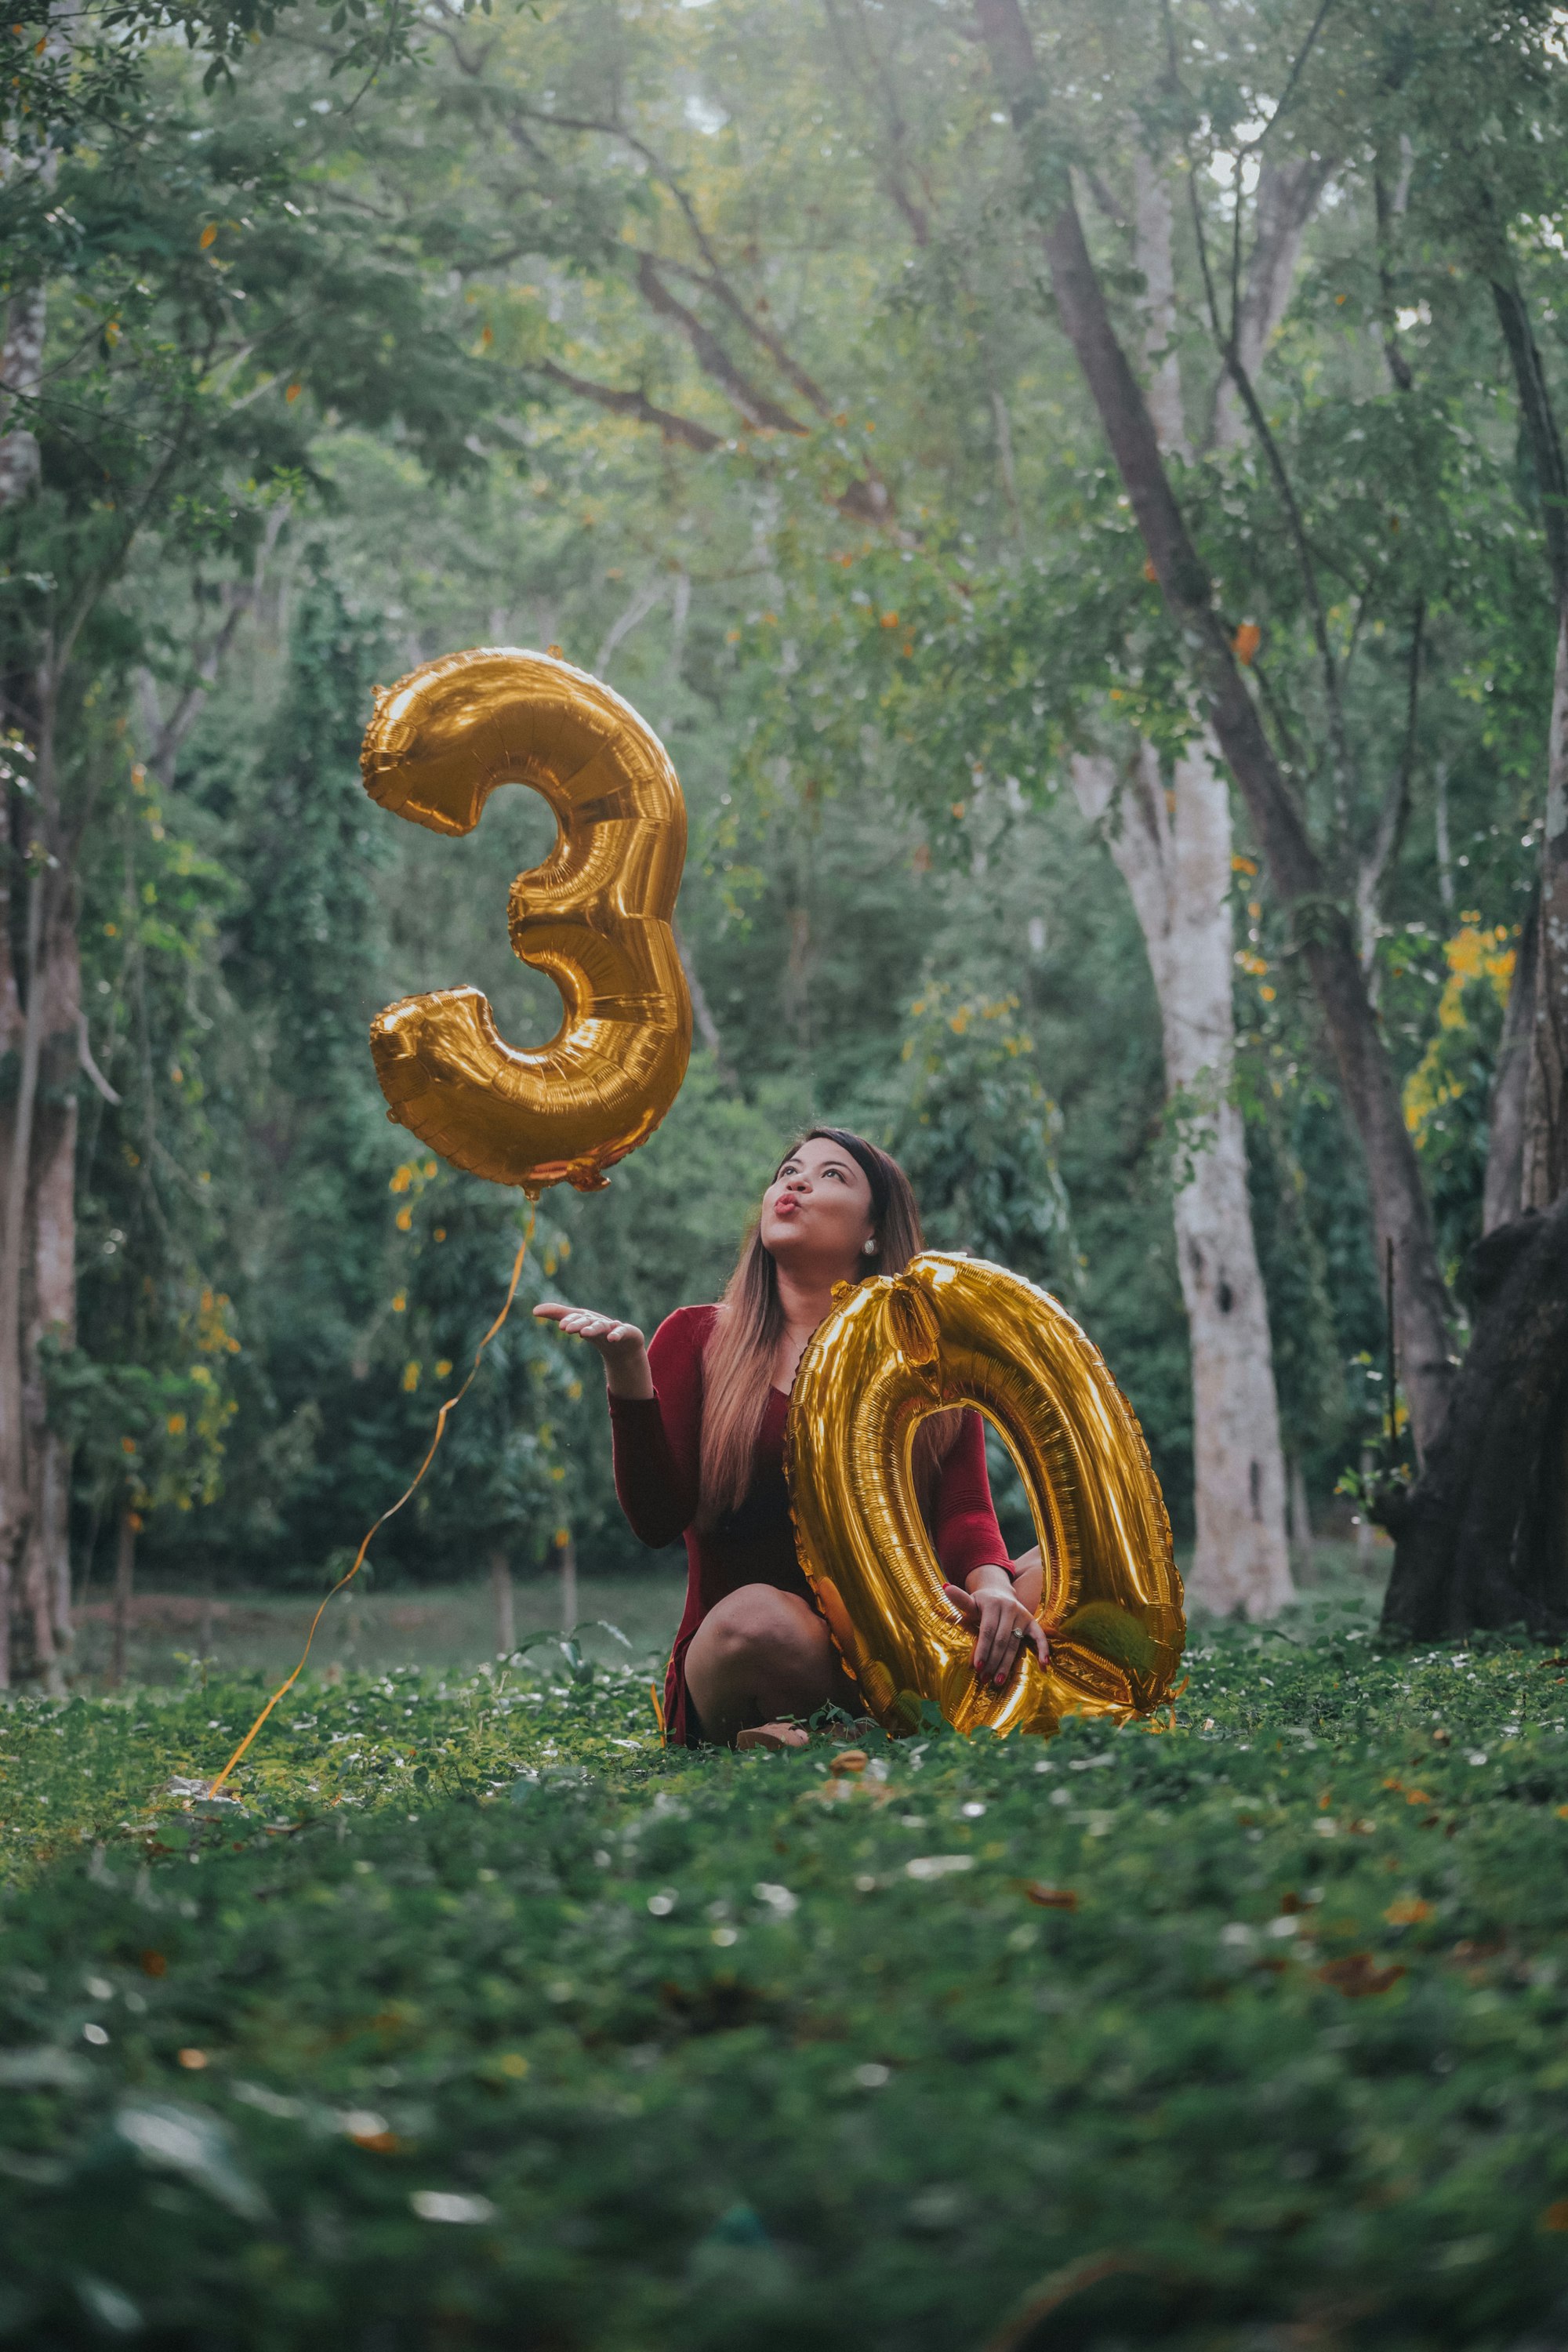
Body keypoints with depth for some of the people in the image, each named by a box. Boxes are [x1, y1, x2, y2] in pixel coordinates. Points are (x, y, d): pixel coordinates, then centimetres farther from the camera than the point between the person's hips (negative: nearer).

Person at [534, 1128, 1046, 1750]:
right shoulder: (697, 1339, 10)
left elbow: (963, 1512, 0)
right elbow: (659, 1520, -3)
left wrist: (992, 1584, -24)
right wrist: (628, 1368, -17)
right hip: (730, 1668, -3)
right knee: (754, 1615, -39)